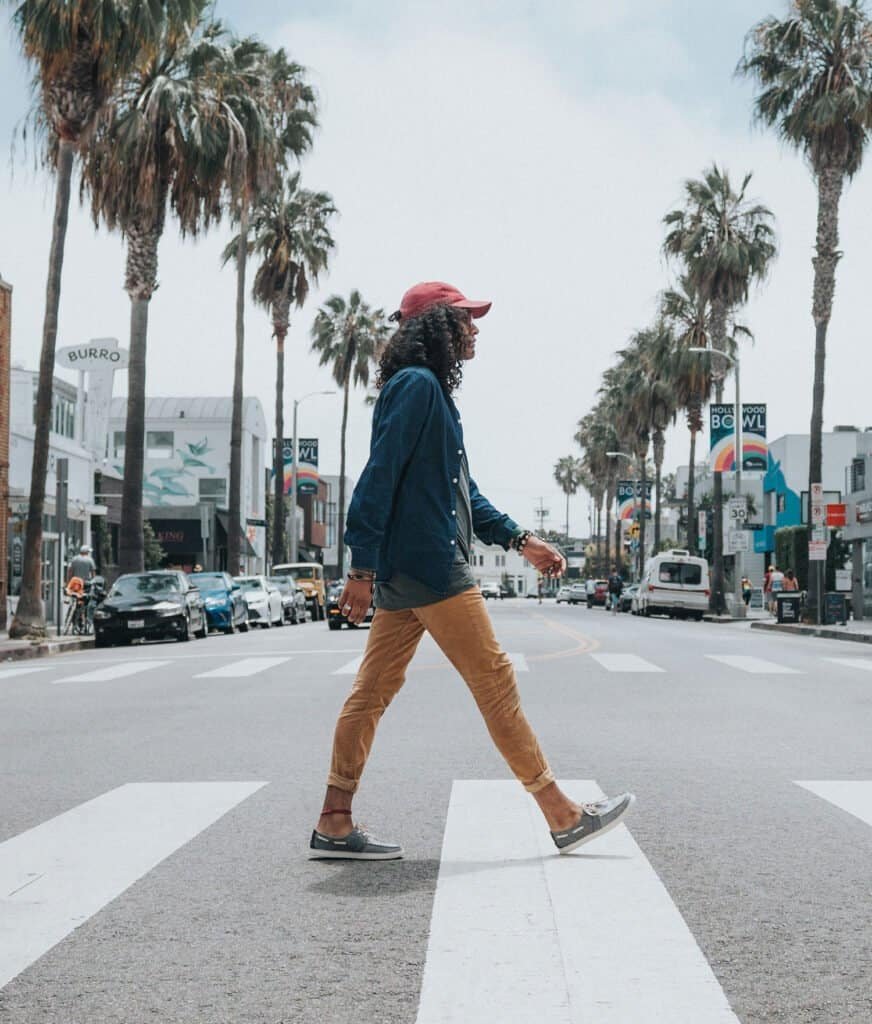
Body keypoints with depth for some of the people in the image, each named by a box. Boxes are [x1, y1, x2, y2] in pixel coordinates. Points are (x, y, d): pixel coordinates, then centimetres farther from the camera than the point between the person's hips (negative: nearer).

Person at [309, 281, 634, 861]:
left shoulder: (430, 390, 21)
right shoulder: (417, 384, -10)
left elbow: (462, 489, 24)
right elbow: (380, 476, -18)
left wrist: (519, 539, 18)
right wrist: (364, 568, -21)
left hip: (403, 571, 10)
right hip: (428, 565, -10)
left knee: (374, 691, 8)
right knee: (495, 681, -5)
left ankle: (335, 824, 10)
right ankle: (563, 815, 2)